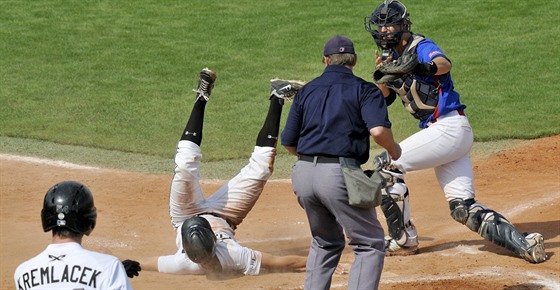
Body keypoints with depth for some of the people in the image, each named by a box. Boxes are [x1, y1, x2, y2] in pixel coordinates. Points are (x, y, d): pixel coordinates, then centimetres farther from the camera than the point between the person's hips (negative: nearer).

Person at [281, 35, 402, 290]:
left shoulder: (307, 90, 17)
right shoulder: (364, 89, 3)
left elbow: (288, 143, 16)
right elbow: (378, 130, -15)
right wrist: (393, 150, 5)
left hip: (302, 173, 5)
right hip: (339, 173, -5)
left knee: (326, 243, 25)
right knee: (370, 245, 4)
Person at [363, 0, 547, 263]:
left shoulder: (420, 47, -8)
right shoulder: (393, 56, 17)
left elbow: (445, 64, -30)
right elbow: (384, 98, 11)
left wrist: (426, 67, -52)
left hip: (449, 128, -9)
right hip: (445, 132, 9)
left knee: (387, 165, -7)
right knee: (463, 208, 2)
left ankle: (404, 240, 0)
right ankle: (523, 243, -6)